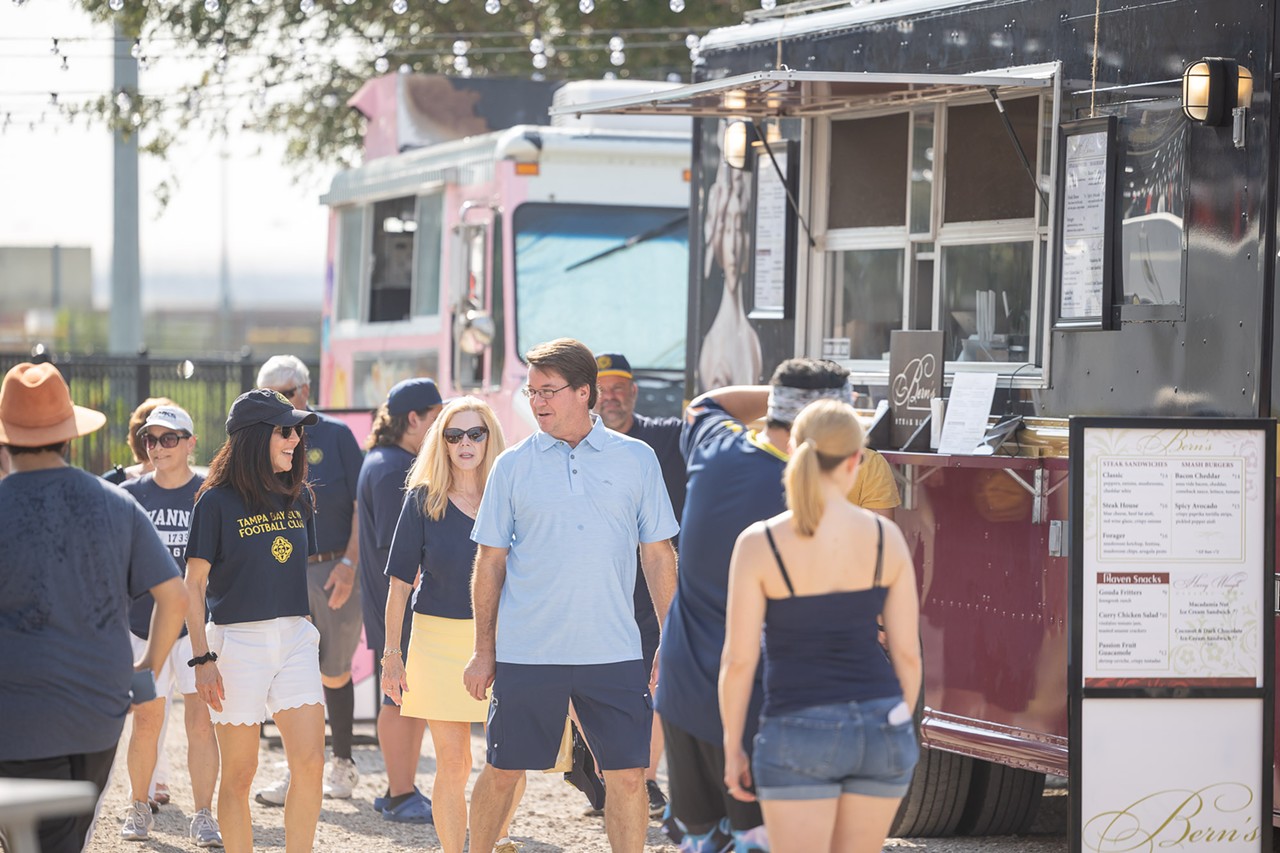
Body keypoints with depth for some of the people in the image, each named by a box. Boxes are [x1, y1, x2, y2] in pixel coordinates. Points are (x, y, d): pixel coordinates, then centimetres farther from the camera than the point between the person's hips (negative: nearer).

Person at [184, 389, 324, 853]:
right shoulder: (217, 501, -6)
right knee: (239, 774, 1)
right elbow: (194, 585, -6)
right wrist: (203, 658, -12)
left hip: (295, 640, 4)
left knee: (310, 763, -7)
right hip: (237, 639, -4)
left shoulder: (296, 497, 10)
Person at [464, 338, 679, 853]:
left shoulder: (636, 460, 4)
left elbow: (658, 555, 8)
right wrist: (483, 651, 3)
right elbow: (490, 563, 6)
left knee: (628, 775, -2)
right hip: (526, 652, 0)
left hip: (613, 653, 0)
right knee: (503, 771, 6)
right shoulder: (513, 466, 3)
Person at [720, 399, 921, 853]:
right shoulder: (886, 536, -4)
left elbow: (738, 660, -9)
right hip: (878, 728, 4)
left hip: (801, 735, -4)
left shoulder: (758, 544, -12)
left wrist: (732, 749, 3)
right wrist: (900, 732, 15)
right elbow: (908, 651, 1)